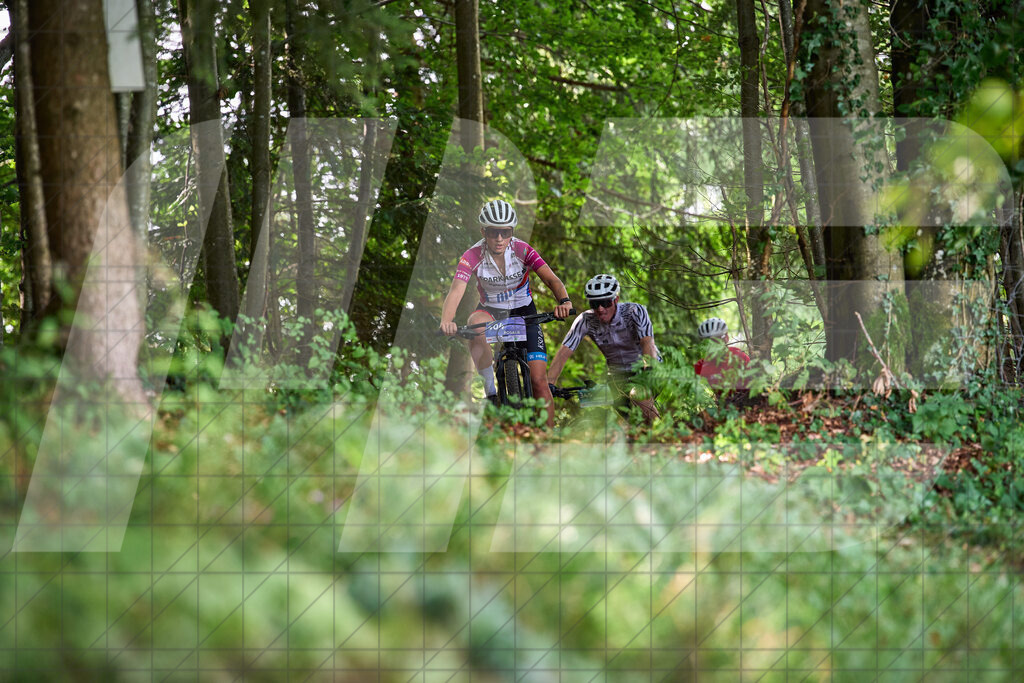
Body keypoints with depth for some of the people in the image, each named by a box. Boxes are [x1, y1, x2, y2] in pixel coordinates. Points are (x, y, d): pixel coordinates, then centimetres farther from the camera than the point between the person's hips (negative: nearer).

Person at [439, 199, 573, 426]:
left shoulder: (522, 250, -19)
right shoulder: (473, 257, -21)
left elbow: (551, 279, -26)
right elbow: (456, 291, -33)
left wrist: (564, 301, -48)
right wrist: (446, 321, -53)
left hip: (523, 312, 0)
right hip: (491, 311, 0)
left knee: (538, 380, -11)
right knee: (476, 326, -38)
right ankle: (491, 392, -26)